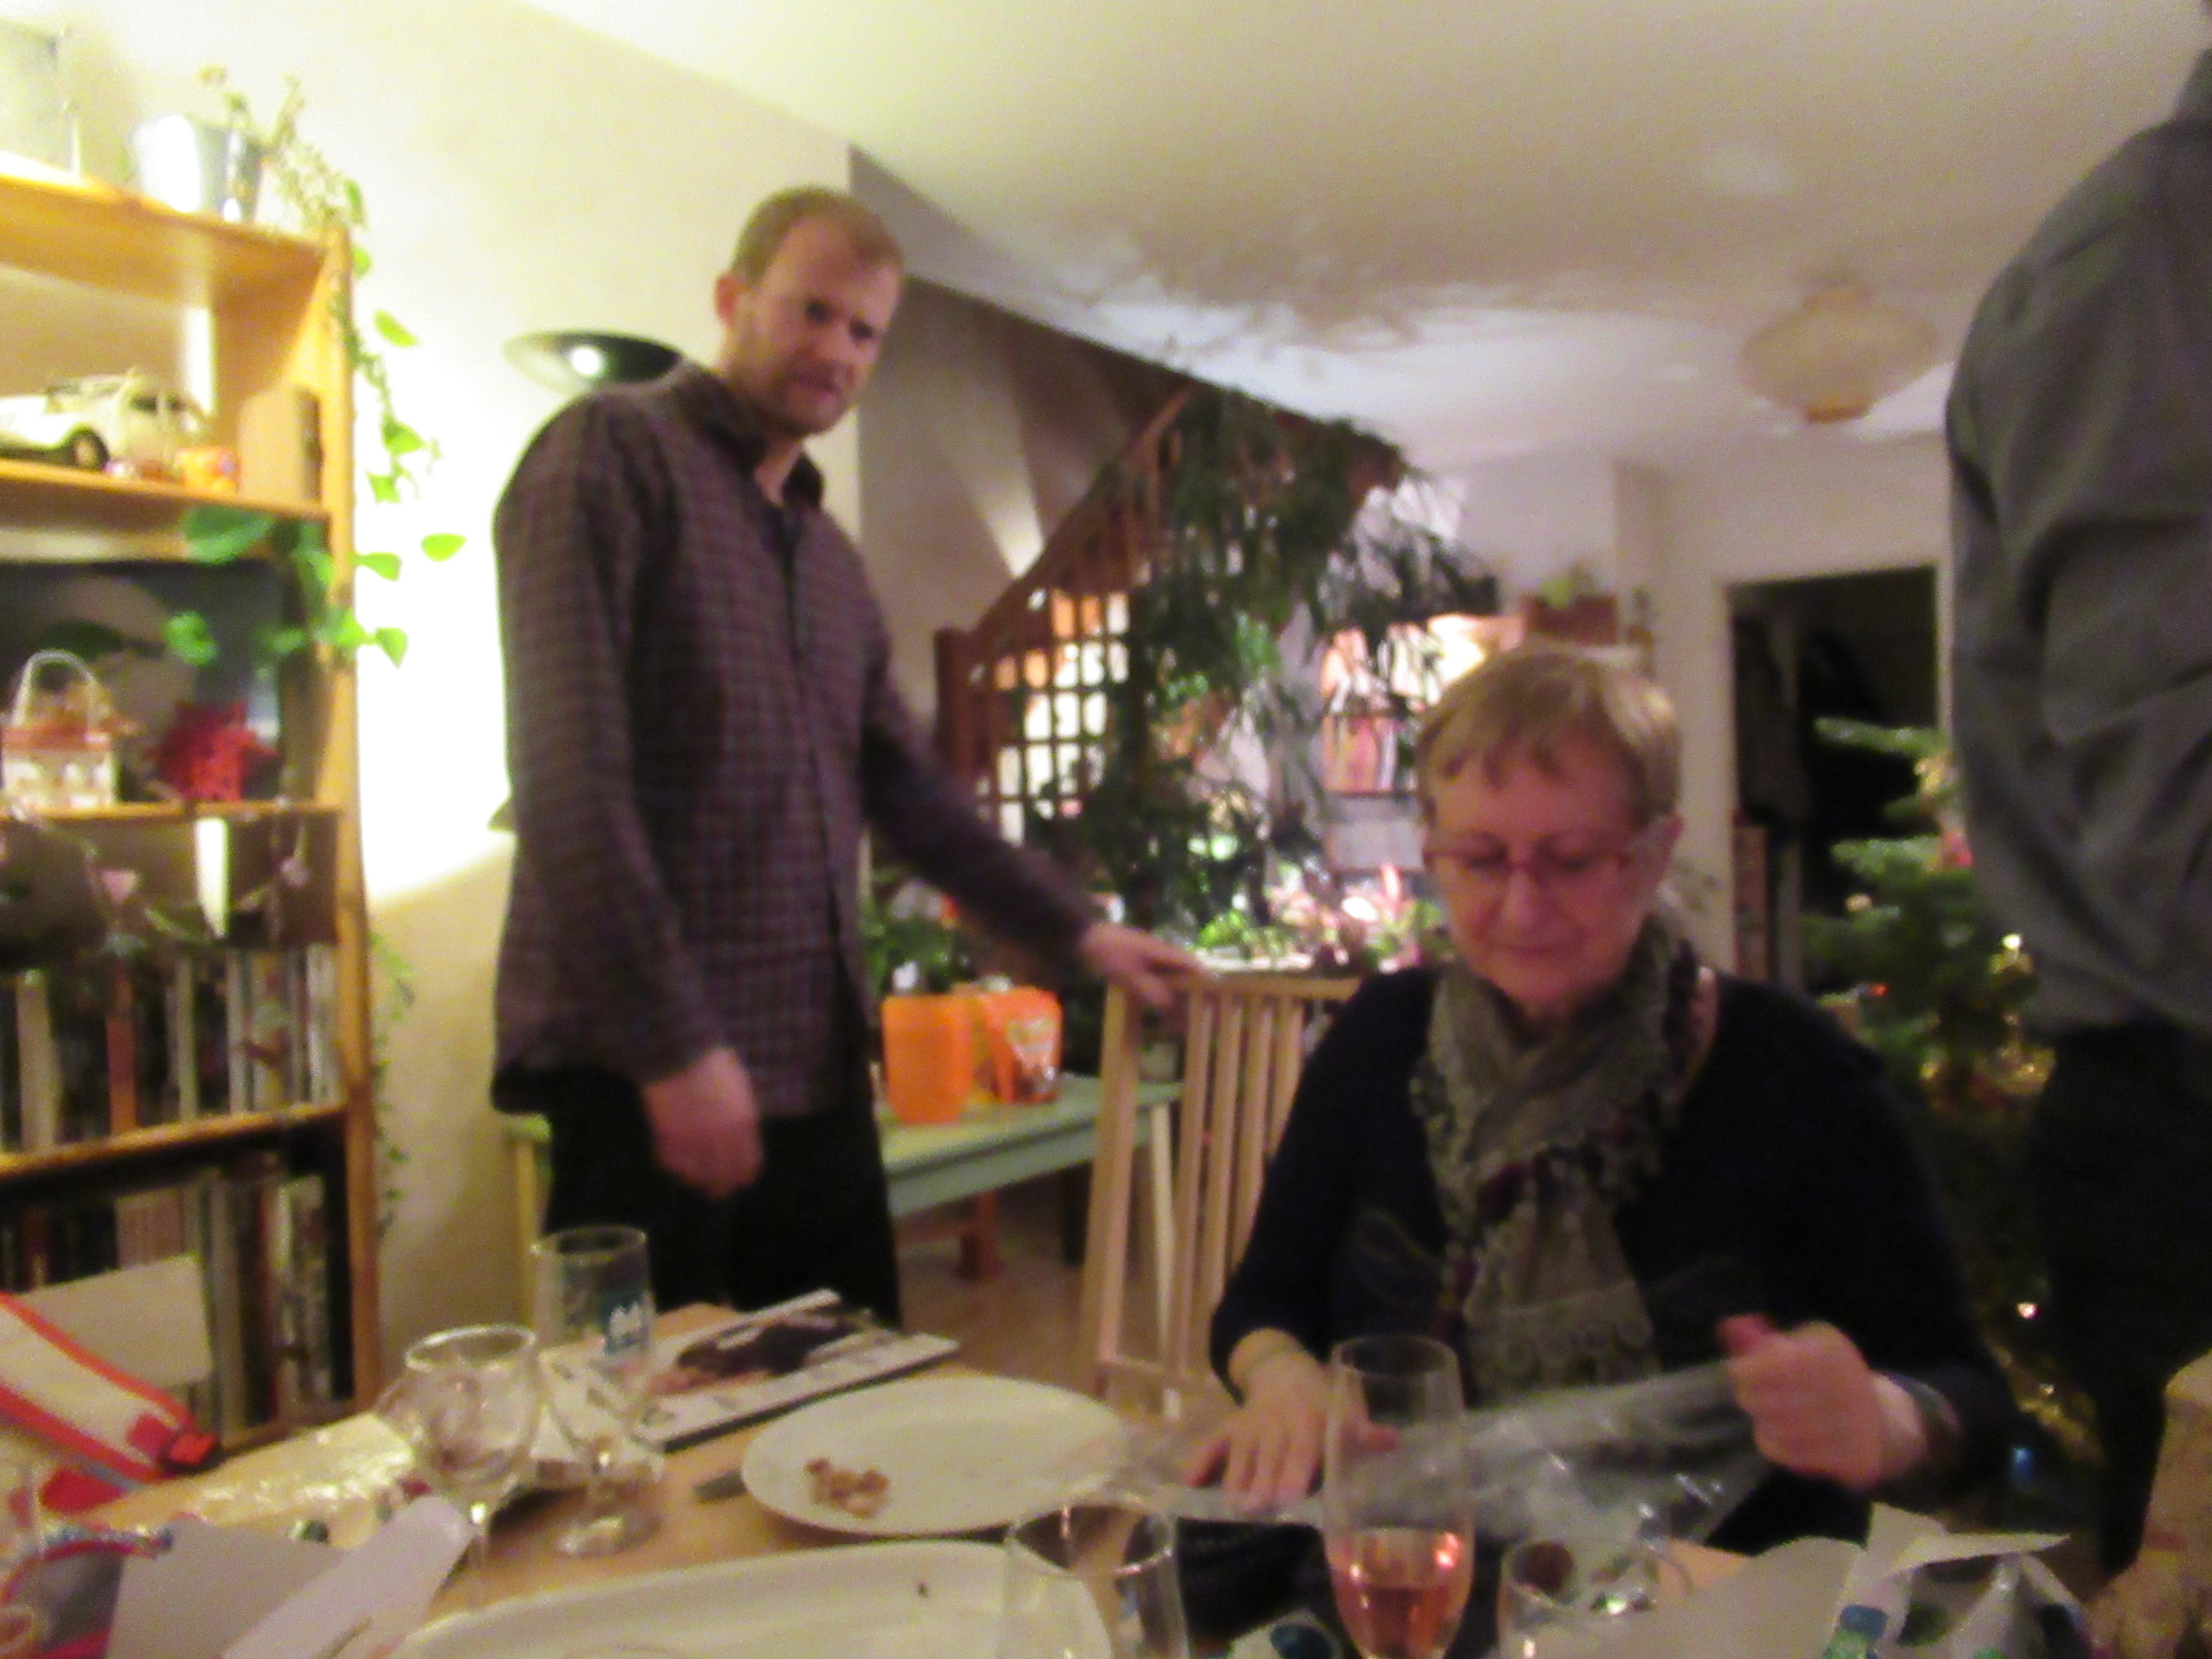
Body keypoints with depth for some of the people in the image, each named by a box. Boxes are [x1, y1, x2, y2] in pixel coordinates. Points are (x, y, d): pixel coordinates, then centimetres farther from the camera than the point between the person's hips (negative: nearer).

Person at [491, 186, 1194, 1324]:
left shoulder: (831, 558, 19)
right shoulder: (614, 451, -4)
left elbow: (904, 791, 22)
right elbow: (569, 772, -15)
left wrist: (1078, 933, 17)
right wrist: (674, 1042, -19)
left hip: (816, 1074, 7)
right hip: (644, 1077, -7)